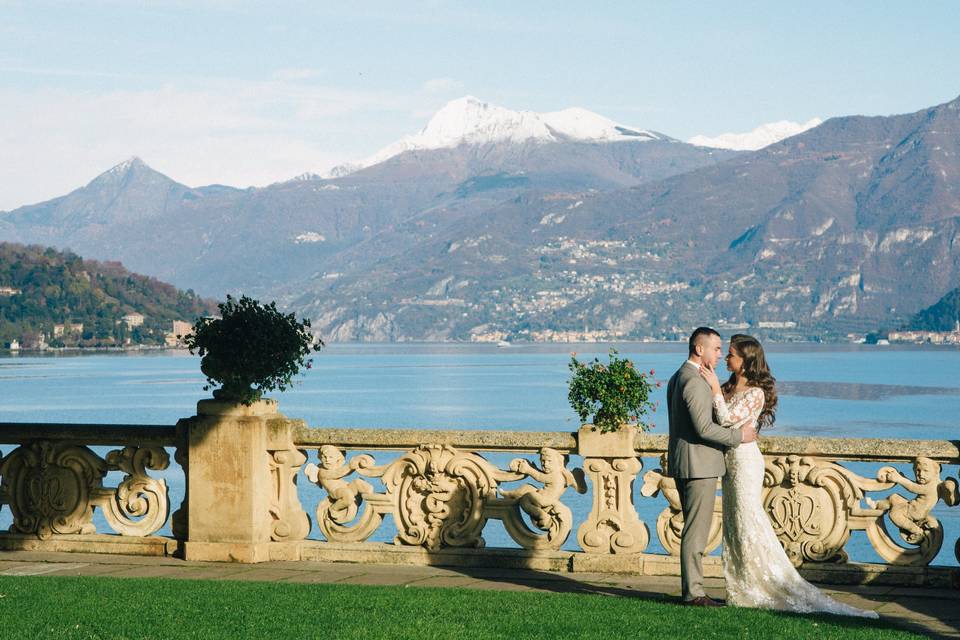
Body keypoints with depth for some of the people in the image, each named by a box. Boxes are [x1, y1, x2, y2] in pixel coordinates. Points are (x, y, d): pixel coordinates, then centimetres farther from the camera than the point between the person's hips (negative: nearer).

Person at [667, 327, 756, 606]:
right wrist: (739, 435, -13)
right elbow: (704, 428, -23)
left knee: (693, 529, 15)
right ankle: (693, 591, -3)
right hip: (699, 466, -10)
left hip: (682, 465, 10)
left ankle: (690, 587, 19)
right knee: (696, 530, -6)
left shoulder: (677, 378, 15)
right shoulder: (695, 382, -17)